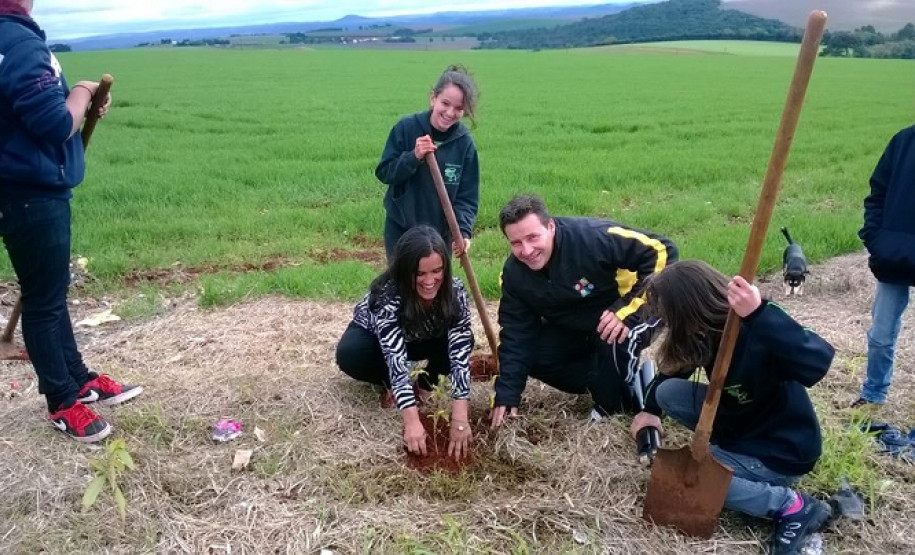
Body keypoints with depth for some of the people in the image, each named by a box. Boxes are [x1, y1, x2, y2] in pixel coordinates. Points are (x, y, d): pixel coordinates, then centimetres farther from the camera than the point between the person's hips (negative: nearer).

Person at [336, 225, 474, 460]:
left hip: (420, 340, 2)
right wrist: (412, 421, -49)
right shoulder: (386, 295, -39)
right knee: (349, 355, -35)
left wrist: (459, 419, -43)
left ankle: (426, 381, 0)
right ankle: (389, 383, -4)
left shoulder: (455, 291, -31)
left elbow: (460, 352, -36)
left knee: (462, 341, -28)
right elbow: (396, 358, -43)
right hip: (375, 336, -2)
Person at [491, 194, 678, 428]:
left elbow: (661, 251, -29)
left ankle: (610, 409, -8)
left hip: (621, 314, -5)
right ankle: (606, 384, 4)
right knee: (531, 353, -12)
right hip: (571, 328, 5)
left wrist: (628, 309, -35)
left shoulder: (594, 237, -34)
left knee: (615, 339, -35)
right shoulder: (514, 273, -16)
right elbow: (516, 334, -10)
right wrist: (506, 396, -14)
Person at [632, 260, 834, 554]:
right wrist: (651, 408, 16)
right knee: (668, 391, -1)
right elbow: (677, 366, 13)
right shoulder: (709, 330, -8)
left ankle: (793, 506, -7)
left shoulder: (756, 335, -32)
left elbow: (817, 364, -51)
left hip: (782, 449, -8)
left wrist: (760, 314, -57)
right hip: (739, 423, 8)